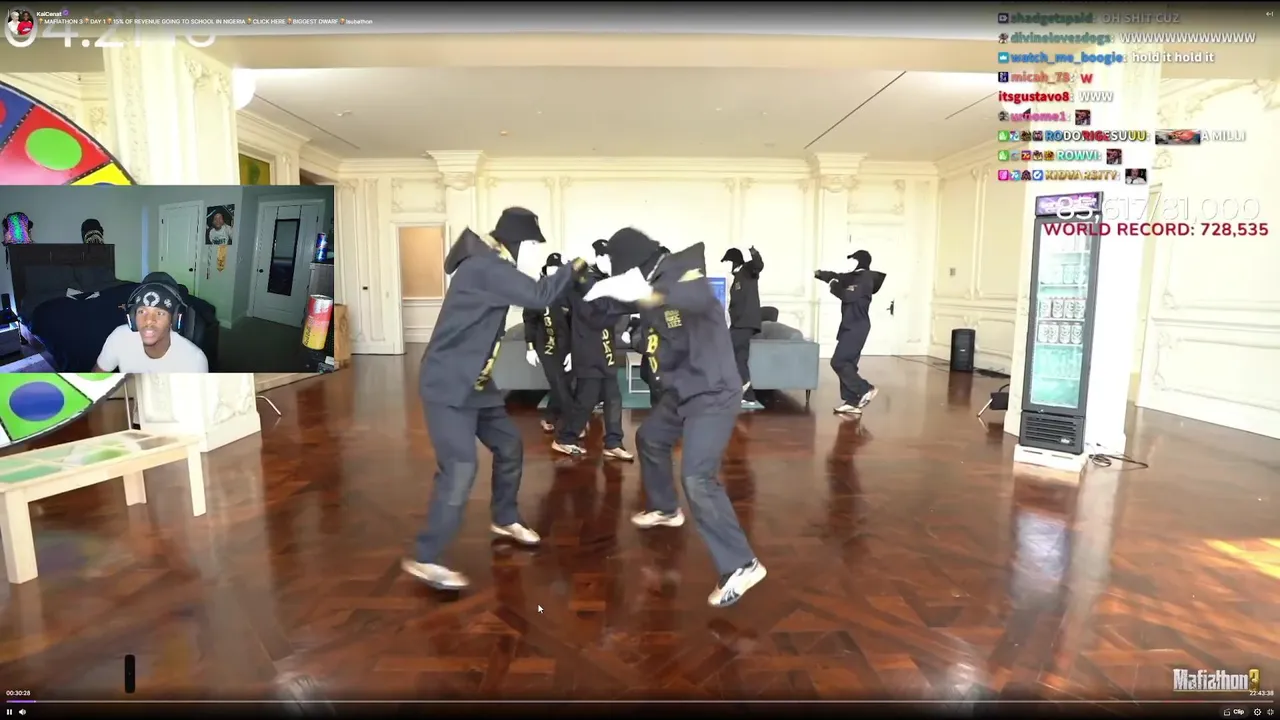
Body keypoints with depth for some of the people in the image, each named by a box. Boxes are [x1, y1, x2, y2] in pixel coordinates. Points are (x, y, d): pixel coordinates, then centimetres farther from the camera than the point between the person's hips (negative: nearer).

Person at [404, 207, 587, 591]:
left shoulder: (492, 266, 12)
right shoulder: (484, 267, -20)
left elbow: (529, 294, 15)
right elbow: (538, 295, -24)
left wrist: (569, 276, 3)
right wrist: (575, 268, -10)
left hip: (475, 383, 10)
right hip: (448, 386, -10)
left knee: (510, 446, 16)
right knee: (460, 468, -14)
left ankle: (504, 520, 35)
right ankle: (425, 559, -3)